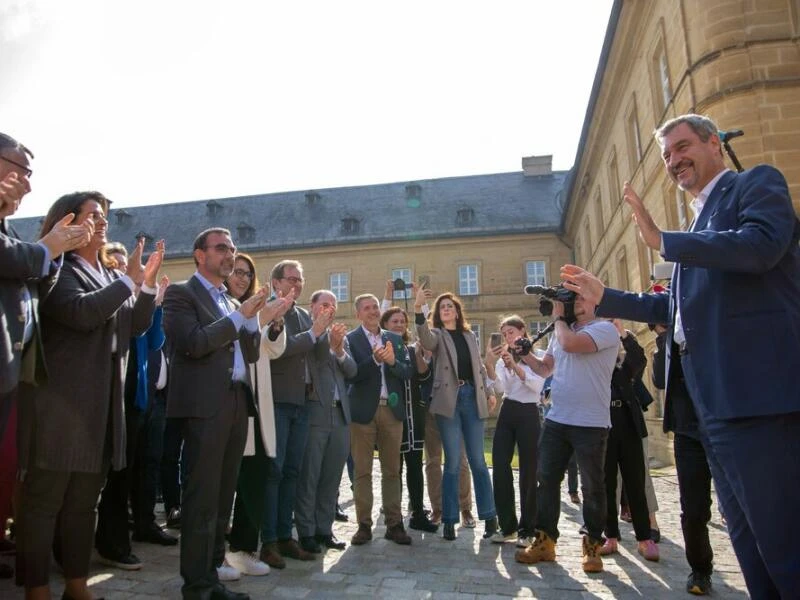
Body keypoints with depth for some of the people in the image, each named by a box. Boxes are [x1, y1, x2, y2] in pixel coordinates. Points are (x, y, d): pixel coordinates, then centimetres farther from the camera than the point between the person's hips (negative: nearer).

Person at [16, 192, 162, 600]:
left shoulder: (110, 277, 18)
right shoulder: (58, 270, -5)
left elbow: (136, 326, 14)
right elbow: (80, 312, -22)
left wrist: (148, 284, 2)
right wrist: (129, 280, -16)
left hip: (101, 402, 8)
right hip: (60, 399, -7)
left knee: (84, 500, 13)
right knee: (43, 499, 1)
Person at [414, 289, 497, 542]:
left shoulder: (469, 336, 16)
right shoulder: (437, 335, 5)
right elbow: (424, 338, -20)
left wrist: (489, 392, 11)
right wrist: (418, 309, -34)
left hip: (473, 397, 3)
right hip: (449, 400, -2)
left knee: (477, 461, 6)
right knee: (452, 462, -1)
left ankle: (489, 516, 18)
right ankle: (449, 520, 10)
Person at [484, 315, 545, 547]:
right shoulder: (503, 357, 11)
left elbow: (537, 385, -20)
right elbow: (500, 387, -7)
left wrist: (515, 366, -32)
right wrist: (489, 364, -24)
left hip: (528, 415, -5)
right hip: (506, 414, 5)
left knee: (528, 472, -1)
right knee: (500, 469, 1)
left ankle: (527, 530, 10)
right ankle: (507, 525, 15)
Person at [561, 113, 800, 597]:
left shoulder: (758, 182, 3)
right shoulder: (702, 220, 25)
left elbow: (761, 244, -20)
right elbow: (675, 306, 26)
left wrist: (661, 239, -15)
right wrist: (603, 296, 22)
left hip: (756, 388, -9)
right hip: (713, 398, 9)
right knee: (747, 535, 14)